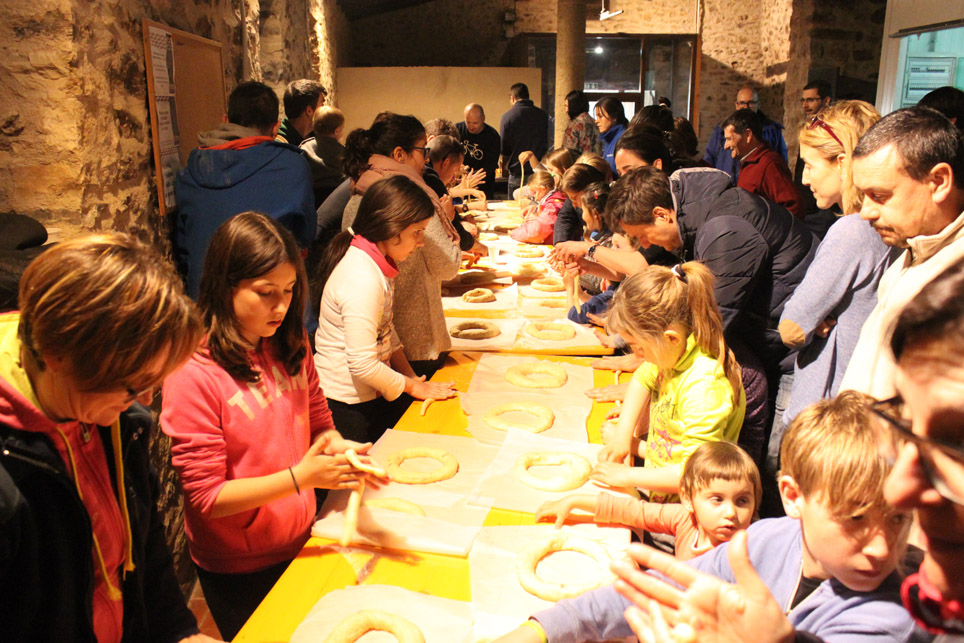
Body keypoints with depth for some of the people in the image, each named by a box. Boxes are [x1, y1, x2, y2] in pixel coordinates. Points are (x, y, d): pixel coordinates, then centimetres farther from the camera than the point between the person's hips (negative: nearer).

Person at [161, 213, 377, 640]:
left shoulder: (290, 345, -3)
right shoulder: (191, 373, -23)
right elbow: (207, 498, -21)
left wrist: (339, 449, -16)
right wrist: (301, 476, -29)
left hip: (299, 544, 6)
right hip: (239, 571, -5)